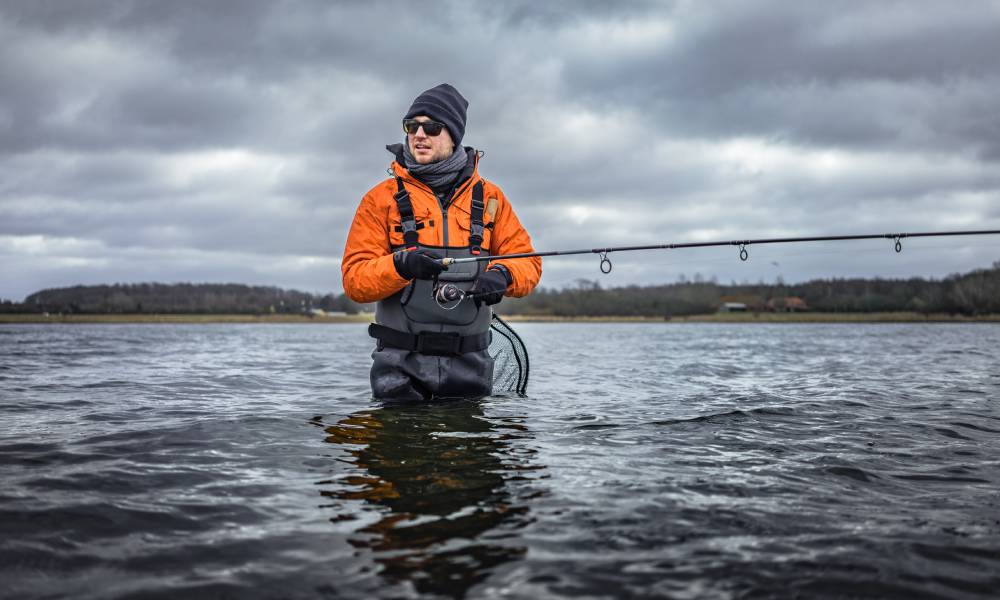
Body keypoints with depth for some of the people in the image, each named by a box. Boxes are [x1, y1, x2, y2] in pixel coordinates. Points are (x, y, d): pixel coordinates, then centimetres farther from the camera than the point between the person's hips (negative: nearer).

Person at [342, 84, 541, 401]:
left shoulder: (488, 197, 8)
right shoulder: (382, 198, 1)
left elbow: (527, 260, 6)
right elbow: (354, 280, -5)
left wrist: (502, 276, -17)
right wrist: (401, 265, -24)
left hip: (470, 363, 2)